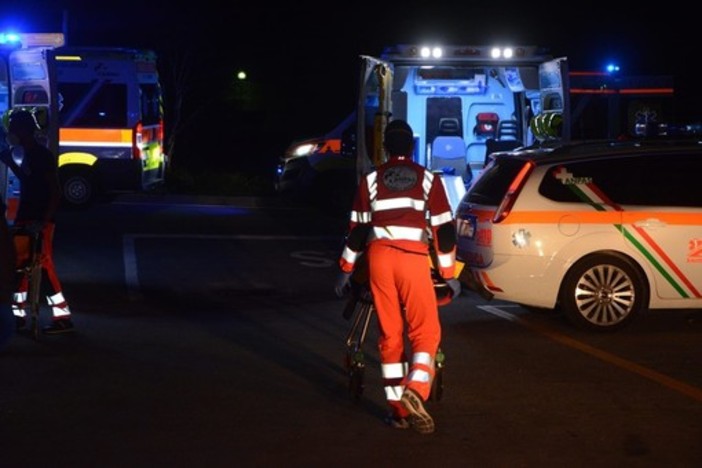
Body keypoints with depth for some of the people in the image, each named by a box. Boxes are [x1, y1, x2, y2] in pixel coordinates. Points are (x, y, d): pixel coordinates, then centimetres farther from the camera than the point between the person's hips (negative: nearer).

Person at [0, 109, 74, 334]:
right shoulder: (29, 154, 11)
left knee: (44, 268, -9)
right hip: (25, 220, 9)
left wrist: (43, 222, -24)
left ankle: (63, 317, -6)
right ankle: (19, 314, 20)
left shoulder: (43, 155, -14)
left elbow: (55, 193, -17)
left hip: (39, 223, -9)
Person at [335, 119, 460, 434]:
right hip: (414, 258, -2)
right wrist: (449, 274, 11)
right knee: (425, 330, 3)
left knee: (389, 334, 8)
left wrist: (346, 271, 19)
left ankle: (398, 409, 10)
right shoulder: (428, 180, 8)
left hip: (379, 257, 2)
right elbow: (444, 228, 5)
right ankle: (415, 390, -21)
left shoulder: (371, 180, 12)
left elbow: (357, 229, 12)